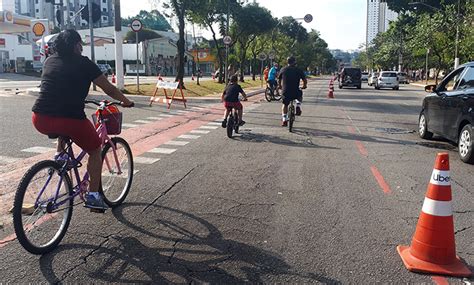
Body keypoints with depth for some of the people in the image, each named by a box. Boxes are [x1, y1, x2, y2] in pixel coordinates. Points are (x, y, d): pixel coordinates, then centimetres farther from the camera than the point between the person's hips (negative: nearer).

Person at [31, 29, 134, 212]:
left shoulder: (49, 61, 18)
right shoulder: (83, 63, 4)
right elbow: (109, 89, 8)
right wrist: (126, 101, 26)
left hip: (40, 121, 5)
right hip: (70, 119, -5)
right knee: (95, 151, 17)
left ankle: (59, 153, 26)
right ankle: (93, 196, 11)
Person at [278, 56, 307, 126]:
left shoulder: (283, 70, 6)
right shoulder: (299, 70, 2)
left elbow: (279, 80, 19)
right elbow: (305, 80, 6)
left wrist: (280, 86, 38)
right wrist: (304, 86, 27)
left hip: (285, 92, 1)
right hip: (295, 93, -1)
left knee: (285, 105, 26)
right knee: (300, 95, 34)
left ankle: (284, 120, 20)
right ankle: (298, 108, 16)